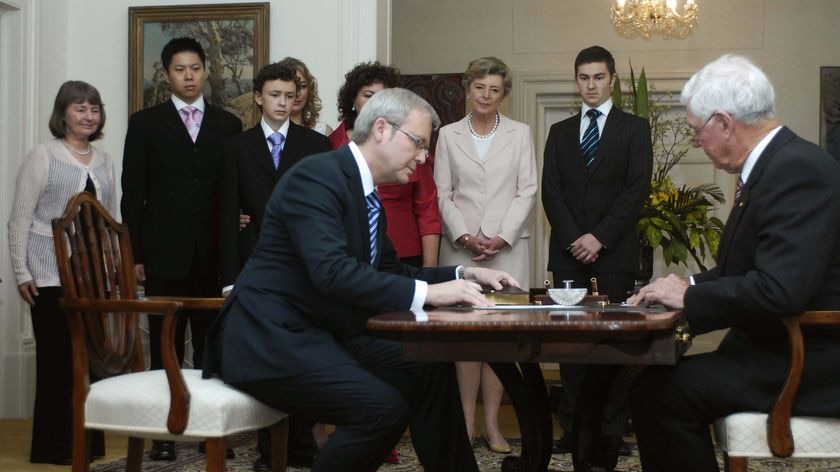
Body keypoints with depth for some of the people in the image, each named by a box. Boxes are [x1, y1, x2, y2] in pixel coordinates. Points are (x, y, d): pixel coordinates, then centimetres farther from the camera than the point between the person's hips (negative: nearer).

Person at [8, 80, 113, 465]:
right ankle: (53, 446, 8)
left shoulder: (104, 161, 12)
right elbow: (20, 219, -3)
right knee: (56, 357, -1)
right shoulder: (43, 156, -2)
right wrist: (21, 273, -8)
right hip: (52, 276, -4)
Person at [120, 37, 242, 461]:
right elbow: (133, 192, 3)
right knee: (165, 347, 3)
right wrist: (135, 254, -3)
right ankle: (164, 433, 10)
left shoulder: (228, 125, 10)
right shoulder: (145, 123, 6)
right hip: (165, 254, -1)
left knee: (211, 346, 5)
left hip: (214, 255, 1)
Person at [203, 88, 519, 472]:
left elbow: (390, 273, 21)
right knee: (384, 407, -25)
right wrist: (426, 292, -28)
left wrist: (464, 275, 8)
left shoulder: (366, 193, 13)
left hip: (326, 334, 10)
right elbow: (333, 272, -29)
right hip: (272, 337, -10)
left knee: (433, 372, 1)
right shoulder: (317, 176, -16)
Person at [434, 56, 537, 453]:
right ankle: (467, 421, 4)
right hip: (461, 246, 0)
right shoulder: (448, 135, 9)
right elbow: (442, 194, 5)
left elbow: (527, 191, 3)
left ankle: (492, 423, 3)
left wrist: (502, 238, -8)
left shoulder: (520, 133, 8)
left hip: (507, 246, 0)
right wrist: (464, 236, -8)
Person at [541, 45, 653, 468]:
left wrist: (599, 237, -10)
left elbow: (637, 190, -3)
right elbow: (550, 191, 7)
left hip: (615, 251, -2)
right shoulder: (560, 132, 16)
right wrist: (574, 238, -6)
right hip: (568, 251, 3)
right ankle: (573, 425, 4)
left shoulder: (634, 128, 7)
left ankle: (611, 430, -1)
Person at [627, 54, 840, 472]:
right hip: (780, 348, 10)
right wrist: (689, 286, 1)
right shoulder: (776, 163, 10)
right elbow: (747, 270, 17)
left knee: (658, 391, -17)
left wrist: (690, 298, -16)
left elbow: (780, 291, -29)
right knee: (659, 380, 7)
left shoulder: (797, 170, -21)